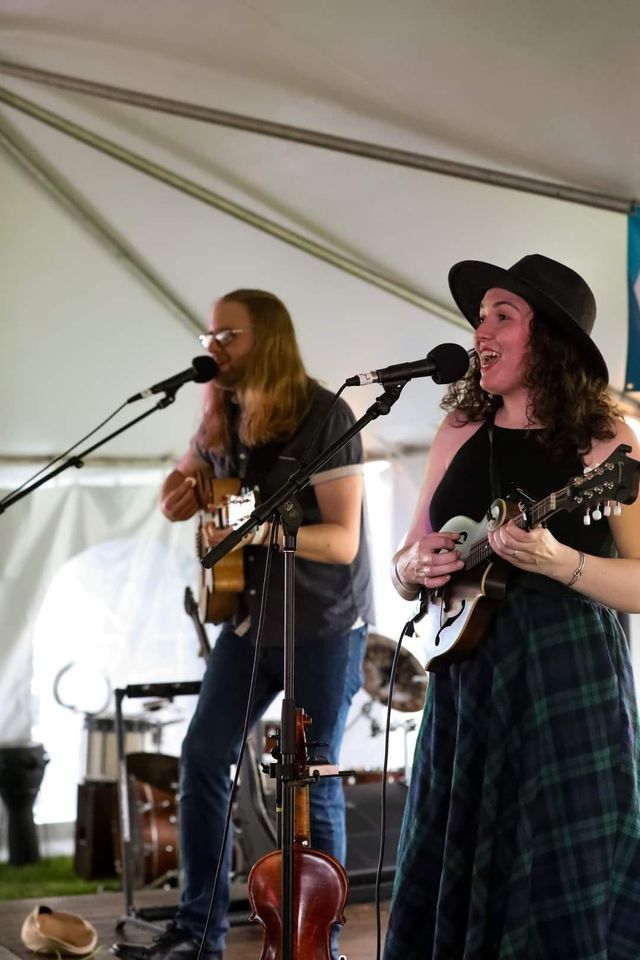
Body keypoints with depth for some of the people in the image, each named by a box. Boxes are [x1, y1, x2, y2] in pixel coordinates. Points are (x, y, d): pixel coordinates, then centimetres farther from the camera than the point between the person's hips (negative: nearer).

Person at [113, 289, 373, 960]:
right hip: (251, 616, 7)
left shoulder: (323, 417, -17)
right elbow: (176, 500, 16)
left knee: (312, 779, -3)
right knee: (203, 756, 4)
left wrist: (260, 531, -34)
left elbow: (342, 540, -21)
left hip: (326, 624, -7)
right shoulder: (224, 417, 4)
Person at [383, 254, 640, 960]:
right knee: (449, 885, 10)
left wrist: (557, 562, -24)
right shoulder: (458, 431, 10)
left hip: (568, 688, -5)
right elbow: (405, 561, 16)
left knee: (566, 895, -2)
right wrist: (413, 569, -6)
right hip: (465, 679, 5)